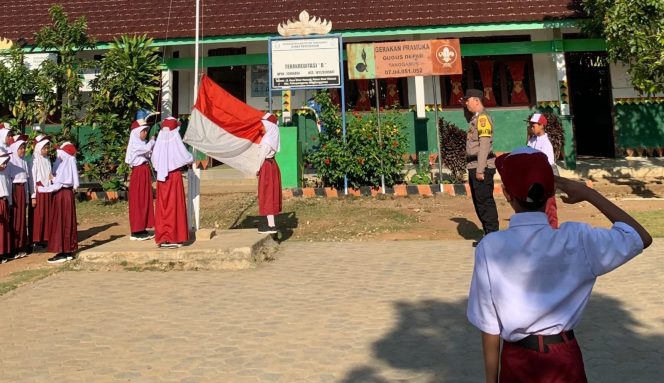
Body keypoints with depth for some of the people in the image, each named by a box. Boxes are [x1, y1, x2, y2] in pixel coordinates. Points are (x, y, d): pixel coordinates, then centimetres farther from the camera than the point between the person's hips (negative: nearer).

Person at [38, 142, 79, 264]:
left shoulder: (65, 165, -17)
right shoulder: (67, 164, 9)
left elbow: (58, 185, -18)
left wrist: (41, 189, -12)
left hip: (62, 195, -9)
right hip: (67, 193, 9)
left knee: (60, 223, -3)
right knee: (67, 223, 11)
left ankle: (62, 253, 0)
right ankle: (68, 251, 16)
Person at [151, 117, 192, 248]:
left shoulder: (160, 140, -1)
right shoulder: (175, 139, -10)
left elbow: (154, 159, 6)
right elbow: (187, 158, -8)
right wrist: (192, 158, 14)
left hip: (161, 177, 4)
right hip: (174, 176, -3)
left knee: (162, 206, 10)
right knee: (175, 206, 3)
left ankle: (162, 238, 14)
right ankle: (173, 238, 3)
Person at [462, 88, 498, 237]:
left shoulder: (483, 117, -13)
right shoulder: (475, 118, 16)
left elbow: (484, 145, -19)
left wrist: (480, 169, -22)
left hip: (482, 167, -10)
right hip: (474, 167, 10)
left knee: (485, 201, -6)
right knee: (478, 202, 14)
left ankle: (493, 234, 1)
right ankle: (488, 233, 22)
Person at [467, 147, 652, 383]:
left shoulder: (489, 248, -17)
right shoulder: (575, 239, -17)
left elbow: (489, 325, -10)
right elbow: (642, 238, -1)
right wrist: (589, 194, -1)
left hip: (516, 361, 0)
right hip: (563, 360, 1)